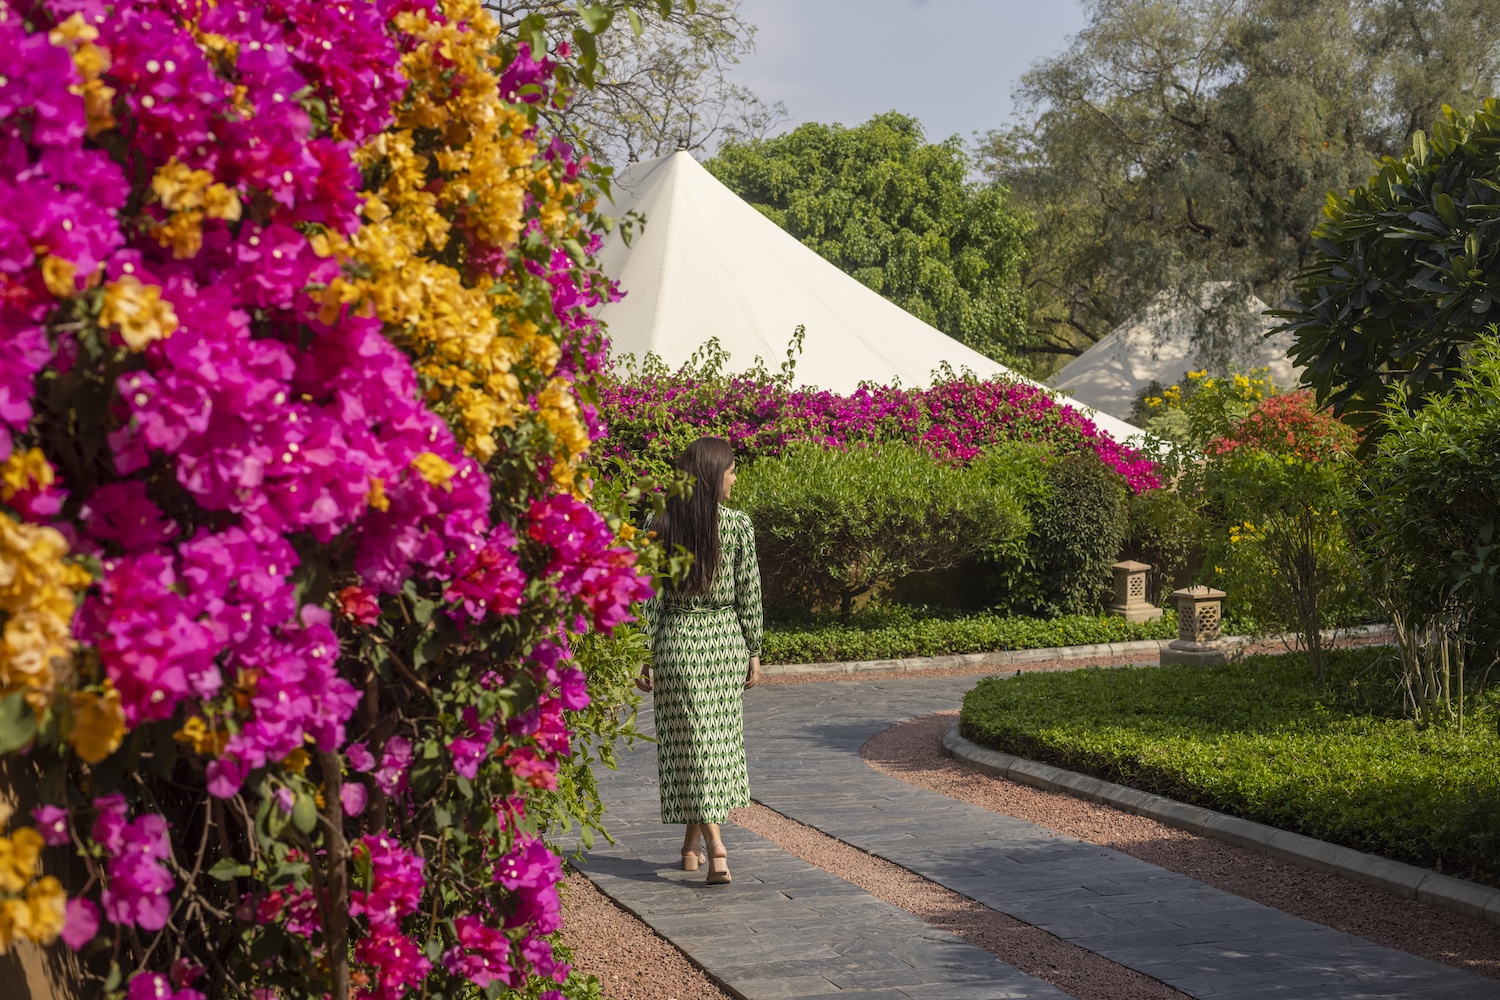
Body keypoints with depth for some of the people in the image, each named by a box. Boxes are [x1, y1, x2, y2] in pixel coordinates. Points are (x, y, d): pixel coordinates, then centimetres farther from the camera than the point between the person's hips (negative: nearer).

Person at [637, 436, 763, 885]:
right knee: (719, 741, 15)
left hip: (677, 639, -1)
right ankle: (692, 844, 23)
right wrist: (753, 652, 7)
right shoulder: (737, 524, -6)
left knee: (692, 746, 2)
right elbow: (748, 593, -2)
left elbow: (649, 597, -5)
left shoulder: (657, 526, -5)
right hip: (726, 637, 1)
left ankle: (715, 847, -10)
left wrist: (645, 655, 1)